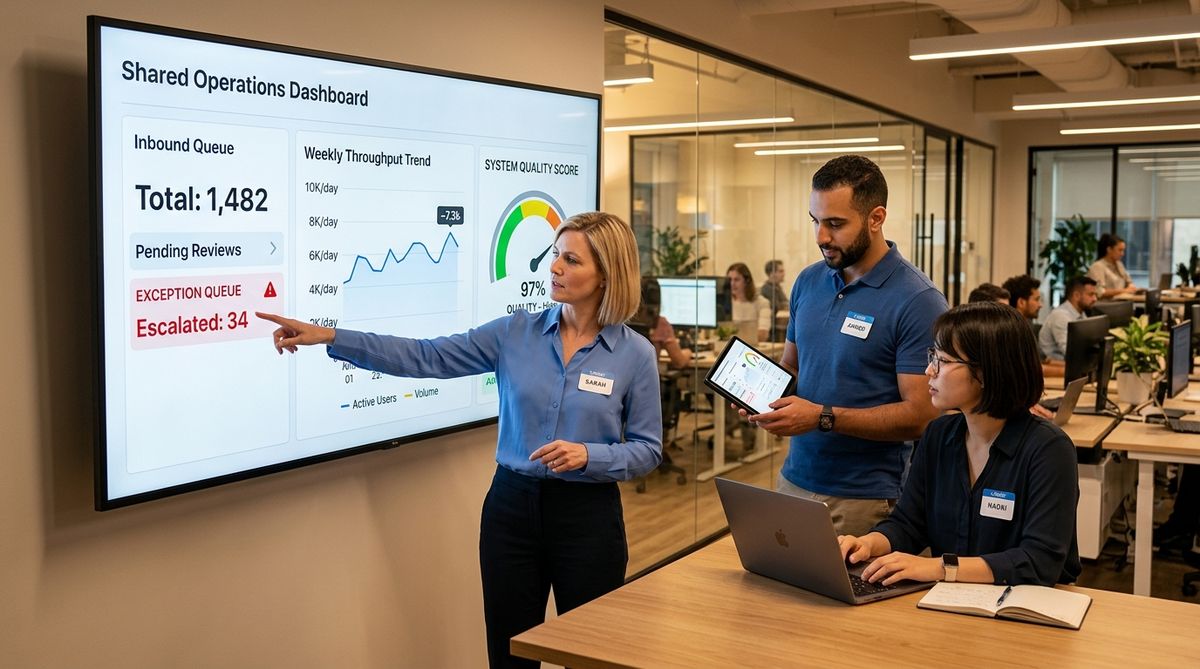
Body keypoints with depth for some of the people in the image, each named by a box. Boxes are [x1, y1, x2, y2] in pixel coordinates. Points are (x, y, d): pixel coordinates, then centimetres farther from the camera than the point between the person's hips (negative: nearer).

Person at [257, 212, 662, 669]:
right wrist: (331, 337, -14)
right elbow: (425, 357, -7)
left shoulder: (636, 354, -6)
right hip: (512, 507, 2)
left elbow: (648, 450, -2)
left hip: (588, 517, -2)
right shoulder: (515, 333, -2)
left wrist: (588, 455, -21)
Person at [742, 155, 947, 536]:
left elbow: (921, 416, -16)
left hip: (865, 500, -5)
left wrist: (823, 417, -22)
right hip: (794, 480, 6)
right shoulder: (808, 282, 6)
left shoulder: (918, 301, -14)